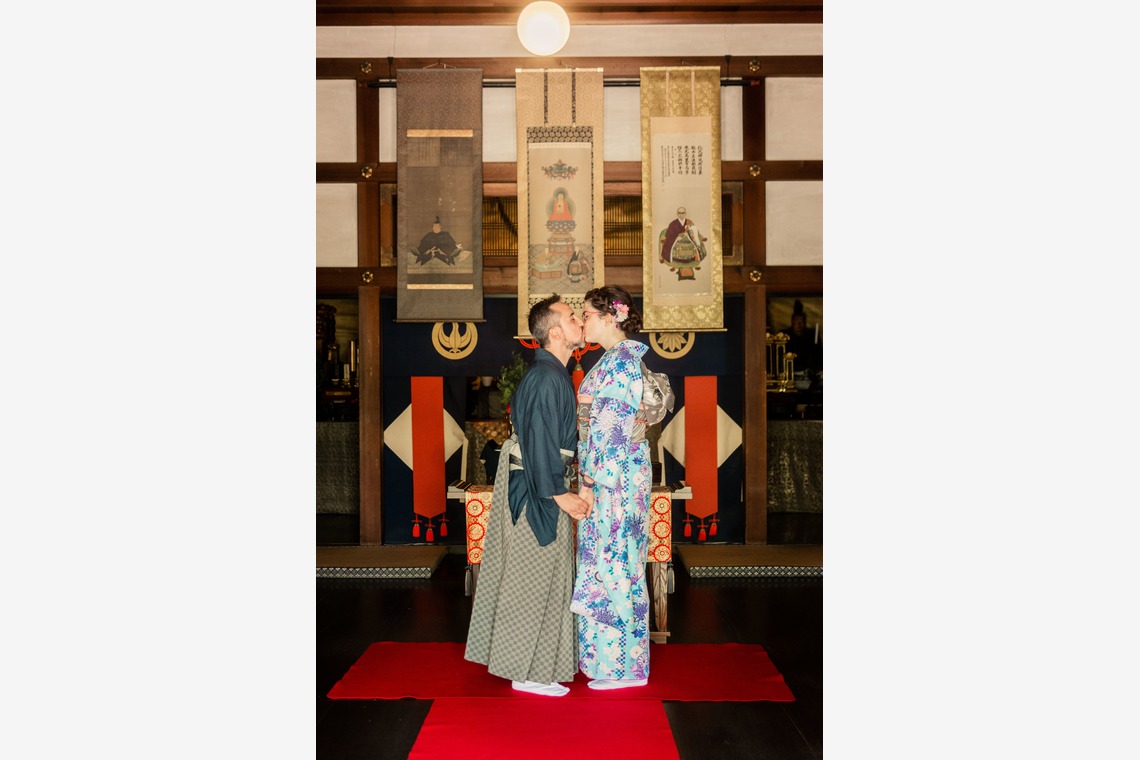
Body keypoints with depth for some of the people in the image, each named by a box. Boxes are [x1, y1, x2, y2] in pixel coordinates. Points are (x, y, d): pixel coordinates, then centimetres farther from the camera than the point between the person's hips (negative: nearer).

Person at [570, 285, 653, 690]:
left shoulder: (620, 361, -16)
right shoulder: (619, 358, 15)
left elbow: (610, 428, -20)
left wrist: (590, 481, -18)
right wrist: (590, 477, 18)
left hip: (613, 475, -10)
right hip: (614, 475, 10)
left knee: (610, 563, -2)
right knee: (612, 562, 14)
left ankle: (621, 665, 8)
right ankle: (617, 660, 24)